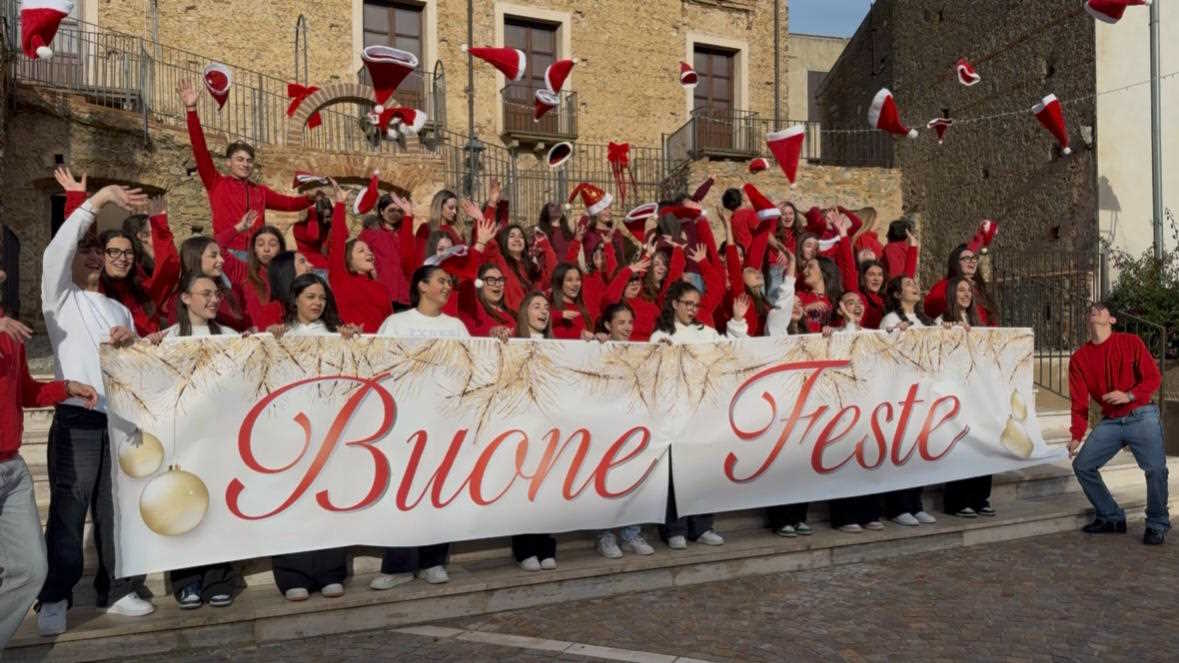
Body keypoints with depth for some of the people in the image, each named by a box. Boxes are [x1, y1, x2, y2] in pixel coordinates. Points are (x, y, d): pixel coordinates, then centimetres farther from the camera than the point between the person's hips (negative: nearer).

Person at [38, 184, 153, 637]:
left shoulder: (120, 309, 19)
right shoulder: (60, 299, 4)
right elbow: (55, 251, -14)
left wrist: (132, 345, -3)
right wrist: (98, 199, -18)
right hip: (76, 420, -4)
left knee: (117, 510, 8)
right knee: (68, 512, -2)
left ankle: (116, 590, 18)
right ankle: (54, 599, 10)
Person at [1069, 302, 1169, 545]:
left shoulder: (1131, 342, -2)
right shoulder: (1079, 358, 4)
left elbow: (1154, 377, -3)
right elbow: (1079, 400, 3)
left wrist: (1129, 395, -20)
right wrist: (1076, 436, -6)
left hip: (1141, 416, -4)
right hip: (1109, 422, 4)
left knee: (1155, 469, -19)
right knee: (1082, 465, -3)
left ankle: (1157, 525, 2)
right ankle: (1111, 518, 14)